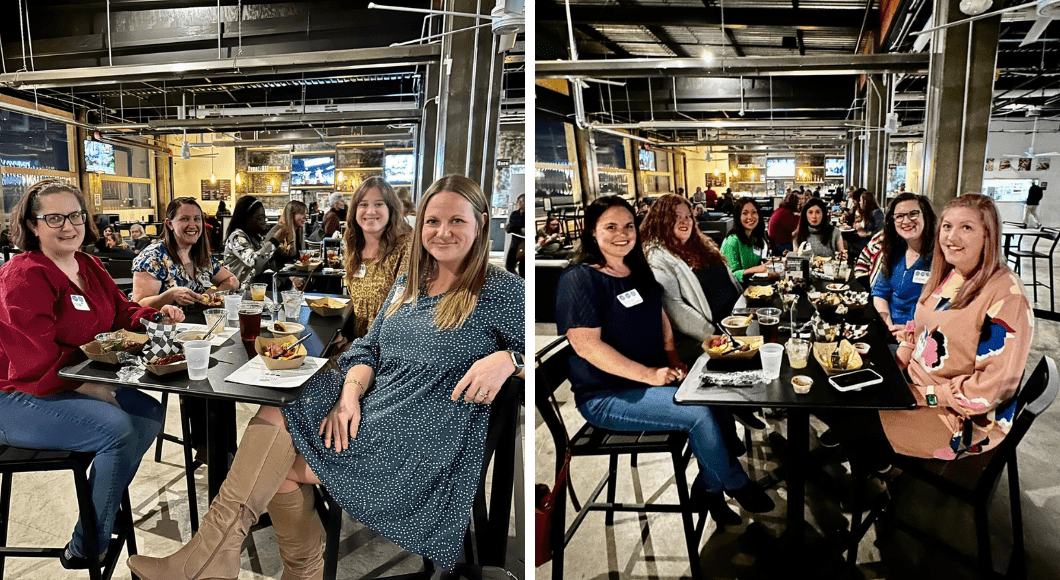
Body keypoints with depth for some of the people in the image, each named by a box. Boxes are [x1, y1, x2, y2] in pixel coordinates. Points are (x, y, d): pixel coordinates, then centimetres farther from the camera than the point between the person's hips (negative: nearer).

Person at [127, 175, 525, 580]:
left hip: (422, 441, -7)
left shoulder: (501, 291, -4)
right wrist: (349, 395, -7)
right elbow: (367, 349, 13)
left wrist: (507, 358, -25)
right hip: (369, 415, 7)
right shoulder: (407, 286, 16)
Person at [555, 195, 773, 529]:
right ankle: (738, 486, 7)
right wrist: (649, 374, -20)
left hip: (652, 381, 8)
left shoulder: (639, 271, 13)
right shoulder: (579, 279, -12)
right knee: (700, 414, -22)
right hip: (605, 397, -7)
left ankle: (708, 488, 6)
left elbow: (660, 316, 23)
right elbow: (586, 345, -19)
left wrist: (673, 358, 4)